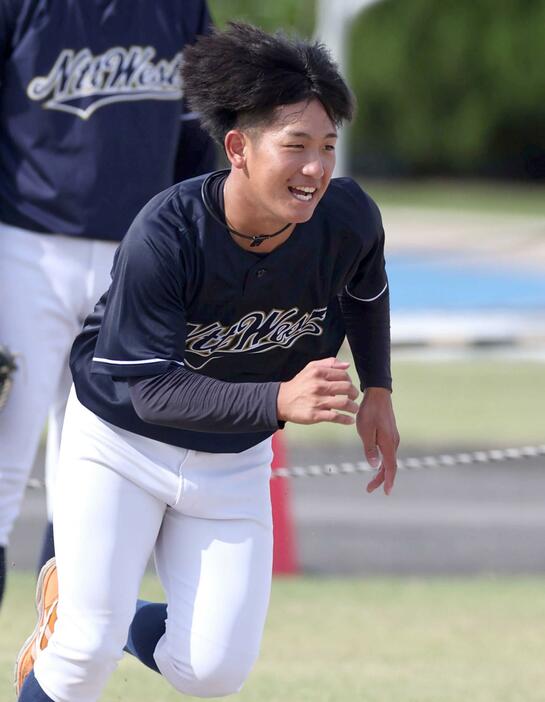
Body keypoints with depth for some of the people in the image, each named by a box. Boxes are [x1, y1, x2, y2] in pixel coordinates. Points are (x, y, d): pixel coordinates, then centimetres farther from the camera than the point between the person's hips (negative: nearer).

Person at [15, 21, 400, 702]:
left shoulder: (349, 219, -18)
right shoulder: (164, 234, -31)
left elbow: (366, 289, 8)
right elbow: (153, 389, -30)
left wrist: (377, 392, 6)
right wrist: (281, 399, -43)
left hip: (233, 462, 4)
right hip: (121, 442, -4)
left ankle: (107, 620, 26)